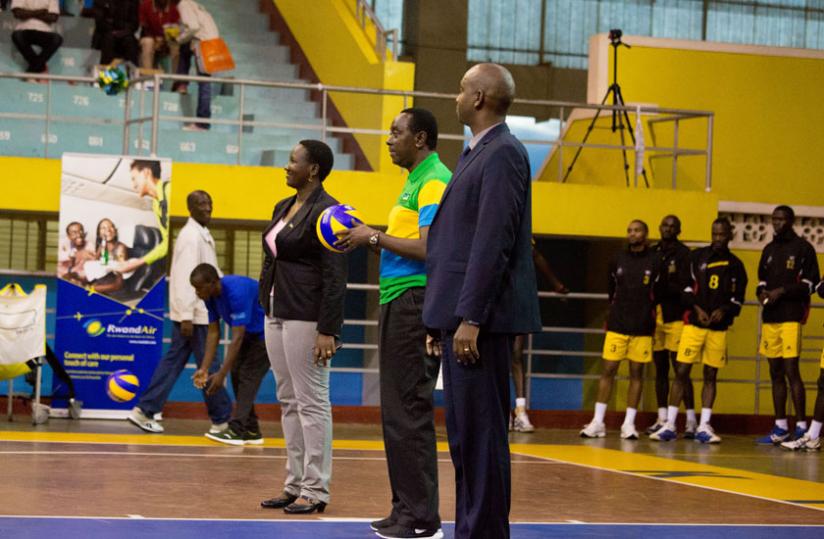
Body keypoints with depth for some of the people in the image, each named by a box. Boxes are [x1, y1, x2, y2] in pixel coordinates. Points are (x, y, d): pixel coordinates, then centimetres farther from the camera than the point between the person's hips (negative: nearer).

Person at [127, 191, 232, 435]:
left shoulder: (201, 234, 16)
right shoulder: (191, 236, -15)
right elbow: (185, 278, -21)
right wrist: (187, 316, -24)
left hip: (196, 312, 10)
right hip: (195, 314, -10)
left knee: (173, 361, 10)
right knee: (209, 366, -2)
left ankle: (144, 411, 11)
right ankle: (222, 420, 6)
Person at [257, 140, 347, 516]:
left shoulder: (326, 212, -13)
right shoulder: (284, 207, 14)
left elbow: (335, 277, -17)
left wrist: (327, 331, -21)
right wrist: (267, 313, 18)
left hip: (306, 317, -9)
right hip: (277, 314, 9)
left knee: (311, 402, -4)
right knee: (288, 401, 11)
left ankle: (315, 491, 0)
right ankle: (294, 485, 17)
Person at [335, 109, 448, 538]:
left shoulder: (434, 182, -12)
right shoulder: (415, 181, 20)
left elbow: (428, 247, -21)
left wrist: (374, 236, -13)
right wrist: (370, 239, 10)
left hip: (416, 303, -10)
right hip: (398, 302, 10)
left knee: (409, 413, -9)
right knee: (397, 412, 12)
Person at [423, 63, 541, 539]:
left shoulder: (502, 153, -12)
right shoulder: (478, 154, 19)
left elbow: (493, 242, -19)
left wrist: (470, 319, -22)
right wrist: (443, 320, 19)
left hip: (482, 318, -10)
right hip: (462, 315, 10)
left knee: (481, 431, -7)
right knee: (465, 433, 12)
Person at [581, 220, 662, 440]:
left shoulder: (655, 261, 0)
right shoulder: (618, 260, 8)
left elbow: (659, 293, 3)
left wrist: (645, 313, 3)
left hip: (642, 328, -2)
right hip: (617, 326, 2)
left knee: (636, 373, 3)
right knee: (608, 370, -2)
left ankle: (629, 423, 7)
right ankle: (598, 422, 1)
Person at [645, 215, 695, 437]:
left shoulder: (683, 253, -3)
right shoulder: (653, 252, 13)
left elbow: (685, 287, -11)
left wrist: (661, 288, -19)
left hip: (676, 317, -6)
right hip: (655, 316, 6)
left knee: (680, 368, -7)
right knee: (660, 369, 10)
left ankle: (691, 419, -4)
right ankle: (662, 419, 16)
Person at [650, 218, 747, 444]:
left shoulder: (735, 265, 8)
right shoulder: (697, 256, 4)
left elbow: (738, 298, 8)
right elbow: (685, 286, 3)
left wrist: (724, 310, -11)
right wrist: (697, 308, -10)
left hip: (719, 328, 1)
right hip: (694, 324, -1)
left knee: (710, 376, 4)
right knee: (681, 372, -5)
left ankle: (704, 427, 8)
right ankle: (669, 425, 0)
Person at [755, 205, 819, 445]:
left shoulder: (802, 248, -1)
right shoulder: (769, 250, 19)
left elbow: (810, 282, -6)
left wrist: (781, 292, -13)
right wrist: (762, 292, 1)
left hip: (791, 317, -7)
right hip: (770, 318, 7)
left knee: (791, 371, -12)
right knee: (776, 373, 7)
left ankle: (801, 427, -9)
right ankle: (781, 428, 12)